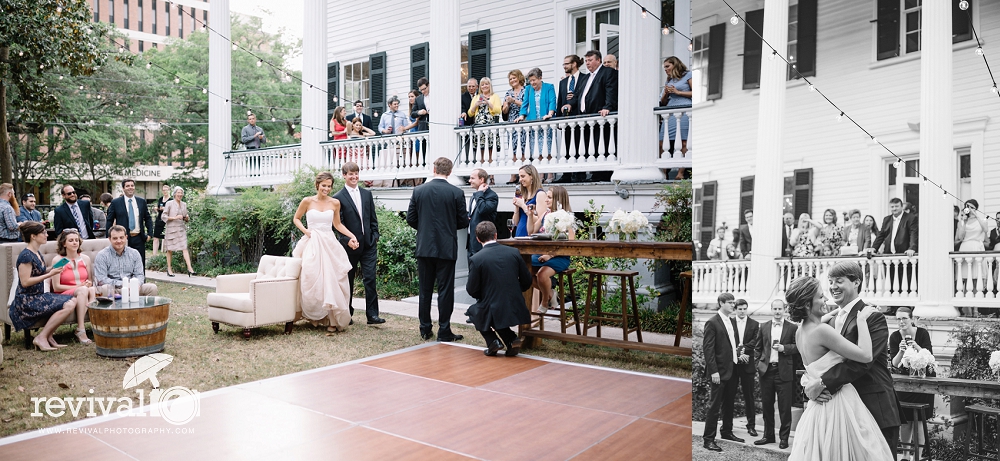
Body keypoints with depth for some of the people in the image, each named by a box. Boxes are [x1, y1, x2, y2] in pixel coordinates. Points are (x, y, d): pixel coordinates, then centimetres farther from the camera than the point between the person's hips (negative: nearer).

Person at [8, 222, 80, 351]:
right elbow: (25, 282, -20)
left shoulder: (37, 254, 14)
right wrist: (49, 274, -17)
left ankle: (49, 336, -2)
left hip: (39, 296, 9)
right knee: (68, 306, -23)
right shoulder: (26, 255, -15)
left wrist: (51, 270, 2)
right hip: (27, 300, -9)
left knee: (73, 300, -5)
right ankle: (41, 337, -13)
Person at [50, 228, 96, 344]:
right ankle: (81, 330, -42)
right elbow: (56, 287, -3)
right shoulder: (58, 260, 1)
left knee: (93, 290, -34)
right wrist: (79, 287, -10)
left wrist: (89, 284, -4)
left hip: (85, 292, 3)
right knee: (83, 290, -37)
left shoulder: (85, 259, 15)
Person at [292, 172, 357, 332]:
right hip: (312, 244, -1)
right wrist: (304, 230, -5)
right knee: (313, 281, -5)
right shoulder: (307, 201, 0)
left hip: (330, 244, 1)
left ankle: (333, 319, 4)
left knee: (332, 281, -3)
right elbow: (296, 218, 13)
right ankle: (316, 315, 12)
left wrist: (352, 236, 5)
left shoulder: (335, 203, 5)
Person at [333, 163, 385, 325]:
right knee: (348, 280, 8)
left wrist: (375, 237, 5)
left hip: (369, 244, 3)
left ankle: (372, 314, -2)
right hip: (350, 245, -3)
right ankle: (347, 314, 20)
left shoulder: (367, 194, 11)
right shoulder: (339, 198, -2)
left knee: (370, 278, -4)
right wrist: (348, 239, -17)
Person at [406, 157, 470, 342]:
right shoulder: (456, 193, -7)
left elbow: (410, 218, 3)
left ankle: (425, 329, 18)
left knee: (425, 290, 12)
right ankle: (444, 331, 5)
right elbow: (463, 221, -3)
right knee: (445, 290, 2)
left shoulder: (418, 190, 0)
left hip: (424, 247, 3)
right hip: (446, 248, -2)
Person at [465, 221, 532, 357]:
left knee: (473, 311, 28)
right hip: (516, 309, 4)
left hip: (492, 312, -4)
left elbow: (472, 290, -5)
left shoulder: (476, 259, -11)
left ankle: (492, 341, 8)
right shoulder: (514, 252, -1)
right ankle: (511, 338, 12)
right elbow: (527, 281, 5)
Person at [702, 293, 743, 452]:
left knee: (729, 403, 17)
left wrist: (739, 354, 6)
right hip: (720, 371, -7)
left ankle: (727, 432, 32)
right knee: (715, 405, -4)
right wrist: (713, 371, -19)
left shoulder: (733, 321, 12)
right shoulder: (712, 323, -11)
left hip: (733, 369, 8)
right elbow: (708, 348, -15)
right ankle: (708, 439, 2)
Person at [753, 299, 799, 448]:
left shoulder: (792, 328, 0)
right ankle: (768, 435, 23)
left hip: (784, 371, -3)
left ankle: (784, 437, 14)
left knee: (785, 407, 1)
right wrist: (759, 363, 5)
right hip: (766, 370, 3)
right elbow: (758, 348, 14)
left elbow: (798, 347, -2)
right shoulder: (764, 327, 9)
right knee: (766, 405, 11)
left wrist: (784, 348, -17)